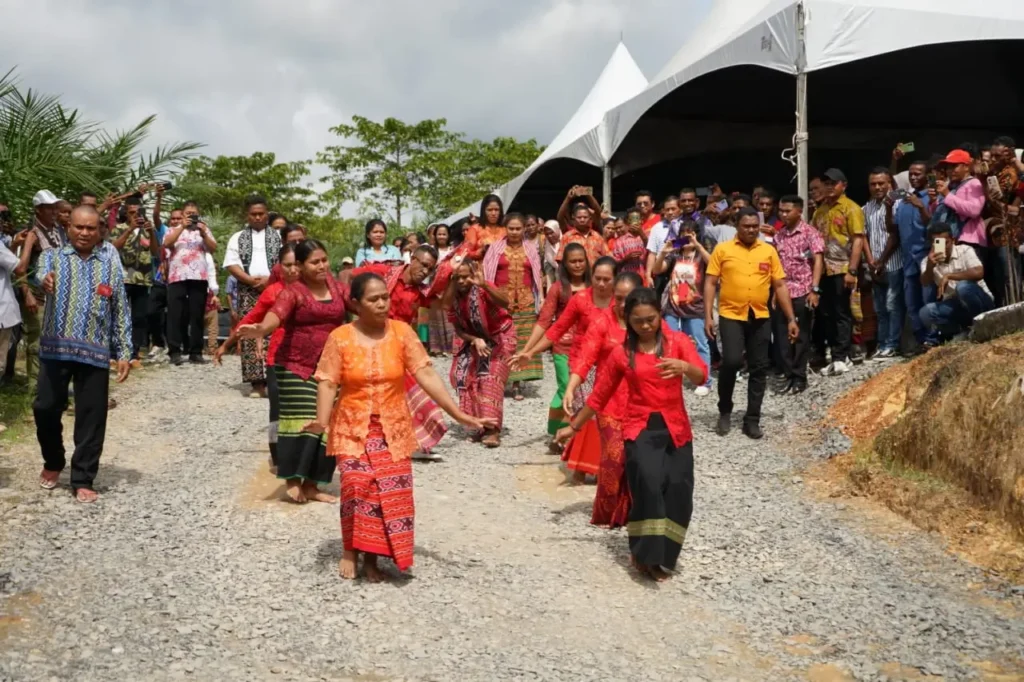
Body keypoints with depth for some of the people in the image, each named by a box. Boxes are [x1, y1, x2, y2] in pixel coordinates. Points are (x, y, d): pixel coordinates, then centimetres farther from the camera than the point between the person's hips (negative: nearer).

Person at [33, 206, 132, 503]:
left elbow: (121, 312, 9)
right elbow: (42, 270, -20)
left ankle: (82, 480, 10)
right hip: (56, 348, 0)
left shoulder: (111, 264, 9)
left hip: (95, 352, 1)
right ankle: (53, 462, 30)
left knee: (91, 417, 0)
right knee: (45, 408, 4)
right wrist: (45, 278, -45)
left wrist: (124, 353, 3)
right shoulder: (53, 255, 6)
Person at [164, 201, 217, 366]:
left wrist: (203, 233, -9)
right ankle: (174, 351, -6)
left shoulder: (204, 230, 18)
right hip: (177, 277, -1)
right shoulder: (174, 230, 15)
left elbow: (213, 249, 5)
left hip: (199, 277, 1)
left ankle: (196, 352, 3)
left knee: (197, 315, 1)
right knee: (175, 314, -6)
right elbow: (166, 244, -5)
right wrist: (182, 227, -10)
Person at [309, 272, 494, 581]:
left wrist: (460, 415, -14)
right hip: (353, 426, -1)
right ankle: (351, 551, 7)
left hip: (392, 427, 2)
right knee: (356, 485, -15)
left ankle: (372, 556, 13)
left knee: (391, 491, -4)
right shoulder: (340, 337, -6)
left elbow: (426, 375, -8)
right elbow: (328, 382, -10)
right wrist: (322, 421, -28)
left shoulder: (402, 332, -4)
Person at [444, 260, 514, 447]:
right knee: (465, 375, -1)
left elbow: (505, 302, -47)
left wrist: (484, 285, -62)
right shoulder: (452, 297, -12)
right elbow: (458, 329, -4)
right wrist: (475, 340, -23)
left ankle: (493, 429, -16)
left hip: (500, 336, -5)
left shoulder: (482, 290, -27)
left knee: (491, 379, -16)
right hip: (474, 339, 6)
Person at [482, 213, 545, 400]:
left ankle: (517, 383, 1)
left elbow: (537, 275, 10)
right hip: (501, 300, -1)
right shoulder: (496, 247, 5)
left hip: (525, 301, 1)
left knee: (522, 340, -2)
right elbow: (487, 274, 2)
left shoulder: (531, 248, 10)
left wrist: (541, 298, 2)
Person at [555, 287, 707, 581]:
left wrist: (684, 366, -37)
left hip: (675, 429, 1)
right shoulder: (622, 353, 3)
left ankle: (660, 554, 16)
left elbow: (702, 376, -14)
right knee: (649, 485, -22)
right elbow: (599, 395, 11)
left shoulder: (678, 341, 1)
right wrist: (574, 426, 14)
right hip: (640, 428, -1)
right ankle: (646, 554, -6)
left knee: (678, 491, -6)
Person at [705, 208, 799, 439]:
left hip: (760, 318, 3)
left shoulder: (769, 251, 8)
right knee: (731, 361, -18)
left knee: (759, 369, 4)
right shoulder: (722, 249, 1)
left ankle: (752, 420, 14)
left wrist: (791, 318, 5)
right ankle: (725, 411, 6)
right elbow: (710, 283, 1)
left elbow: (780, 285, 9)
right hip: (731, 316, -3)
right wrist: (707, 316, -7)